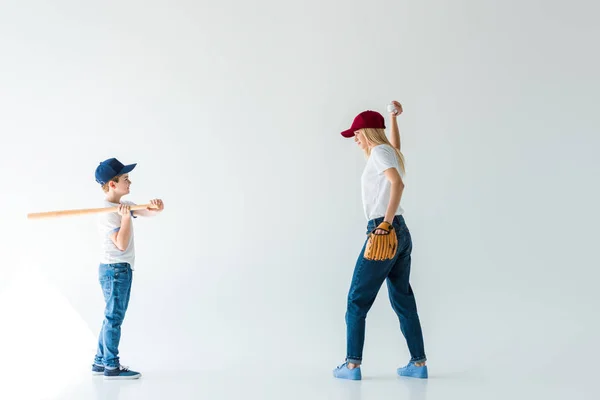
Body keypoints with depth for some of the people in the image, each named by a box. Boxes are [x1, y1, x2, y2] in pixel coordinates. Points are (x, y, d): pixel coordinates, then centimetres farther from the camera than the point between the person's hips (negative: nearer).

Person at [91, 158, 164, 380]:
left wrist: (157, 208, -10)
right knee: (114, 317, -3)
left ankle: (100, 363, 22)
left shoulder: (124, 205, 10)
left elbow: (146, 212, 11)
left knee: (113, 317, 14)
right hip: (114, 269, -10)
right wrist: (126, 217, -28)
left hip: (123, 269, 10)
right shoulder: (107, 213, -18)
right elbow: (121, 244, -23)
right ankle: (112, 367, 4)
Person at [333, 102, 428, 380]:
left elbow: (397, 183, -23)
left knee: (358, 299, -3)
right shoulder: (391, 152, 20)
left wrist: (386, 223, -27)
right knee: (403, 300, 11)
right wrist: (394, 118, 52)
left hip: (384, 233, -9)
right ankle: (419, 363, 12)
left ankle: (352, 365, -2)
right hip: (402, 234, 9)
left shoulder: (379, 151, -6)